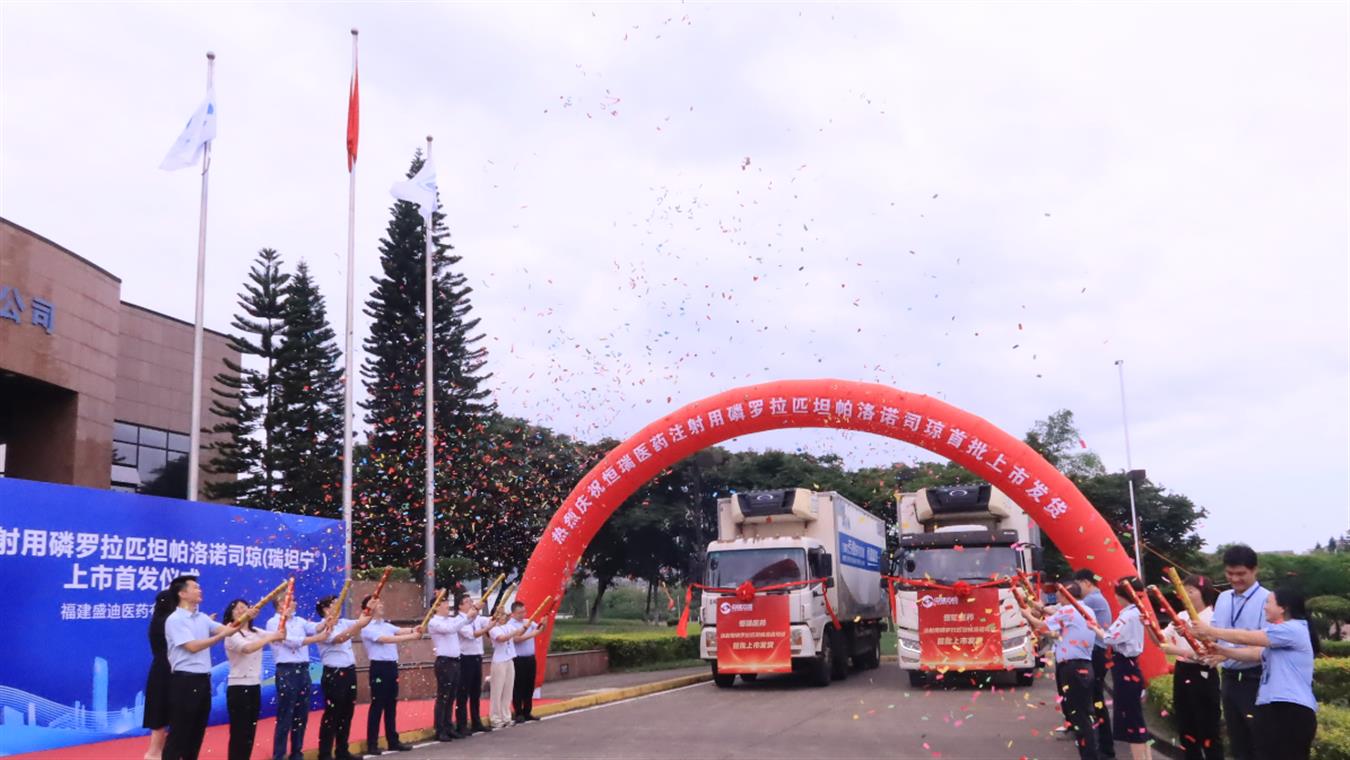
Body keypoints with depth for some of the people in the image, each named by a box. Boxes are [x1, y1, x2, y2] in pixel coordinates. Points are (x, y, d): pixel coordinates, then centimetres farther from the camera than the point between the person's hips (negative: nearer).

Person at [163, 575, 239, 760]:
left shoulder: (202, 618, 14)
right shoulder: (175, 620, -10)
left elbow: (225, 629, 3)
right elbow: (193, 646, -18)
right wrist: (222, 635, -21)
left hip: (203, 680, 8)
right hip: (185, 681, -8)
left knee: (197, 732, 13)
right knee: (178, 733, -3)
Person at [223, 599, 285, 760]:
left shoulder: (256, 632, 12)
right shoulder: (232, 635, -10)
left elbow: (280, 636, 3)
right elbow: (247, 648, -30)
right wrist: (271, 638, -28)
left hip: (255, 687, 7)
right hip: (238, 687, -7)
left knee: (250, 732, 11)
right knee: (238, 732, -4)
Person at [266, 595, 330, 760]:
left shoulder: (299, 621, 15)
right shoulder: (274, 622, -5)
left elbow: (316, 628, -1)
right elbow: (292, 641, -14)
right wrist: (317, 638, -16)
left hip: (303, 670, 7)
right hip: (286, 671, -6)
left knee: (301, 716, 11)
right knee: (285, 718, -4)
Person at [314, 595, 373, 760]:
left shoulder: (343, 623, 13)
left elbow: (364, 622, 9)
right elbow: (339, 638, -27)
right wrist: (359, 624, -35)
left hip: (349, 672, 8)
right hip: (333, 674, -8)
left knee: (347, 712, 12)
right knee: (332, 714, -4)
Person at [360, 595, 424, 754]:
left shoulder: (387, 625, 17)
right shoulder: (367, 628, -9)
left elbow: (400, 631, 3)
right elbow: (386, 639, -20)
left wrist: (413, 630, -19)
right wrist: (411, 637, -23)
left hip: (392, 666, 7)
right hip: (379, 667, -7)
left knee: (391, 706, 13)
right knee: (377, 706, -3)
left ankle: (393, 741, 20)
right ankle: (372, 744, 3)